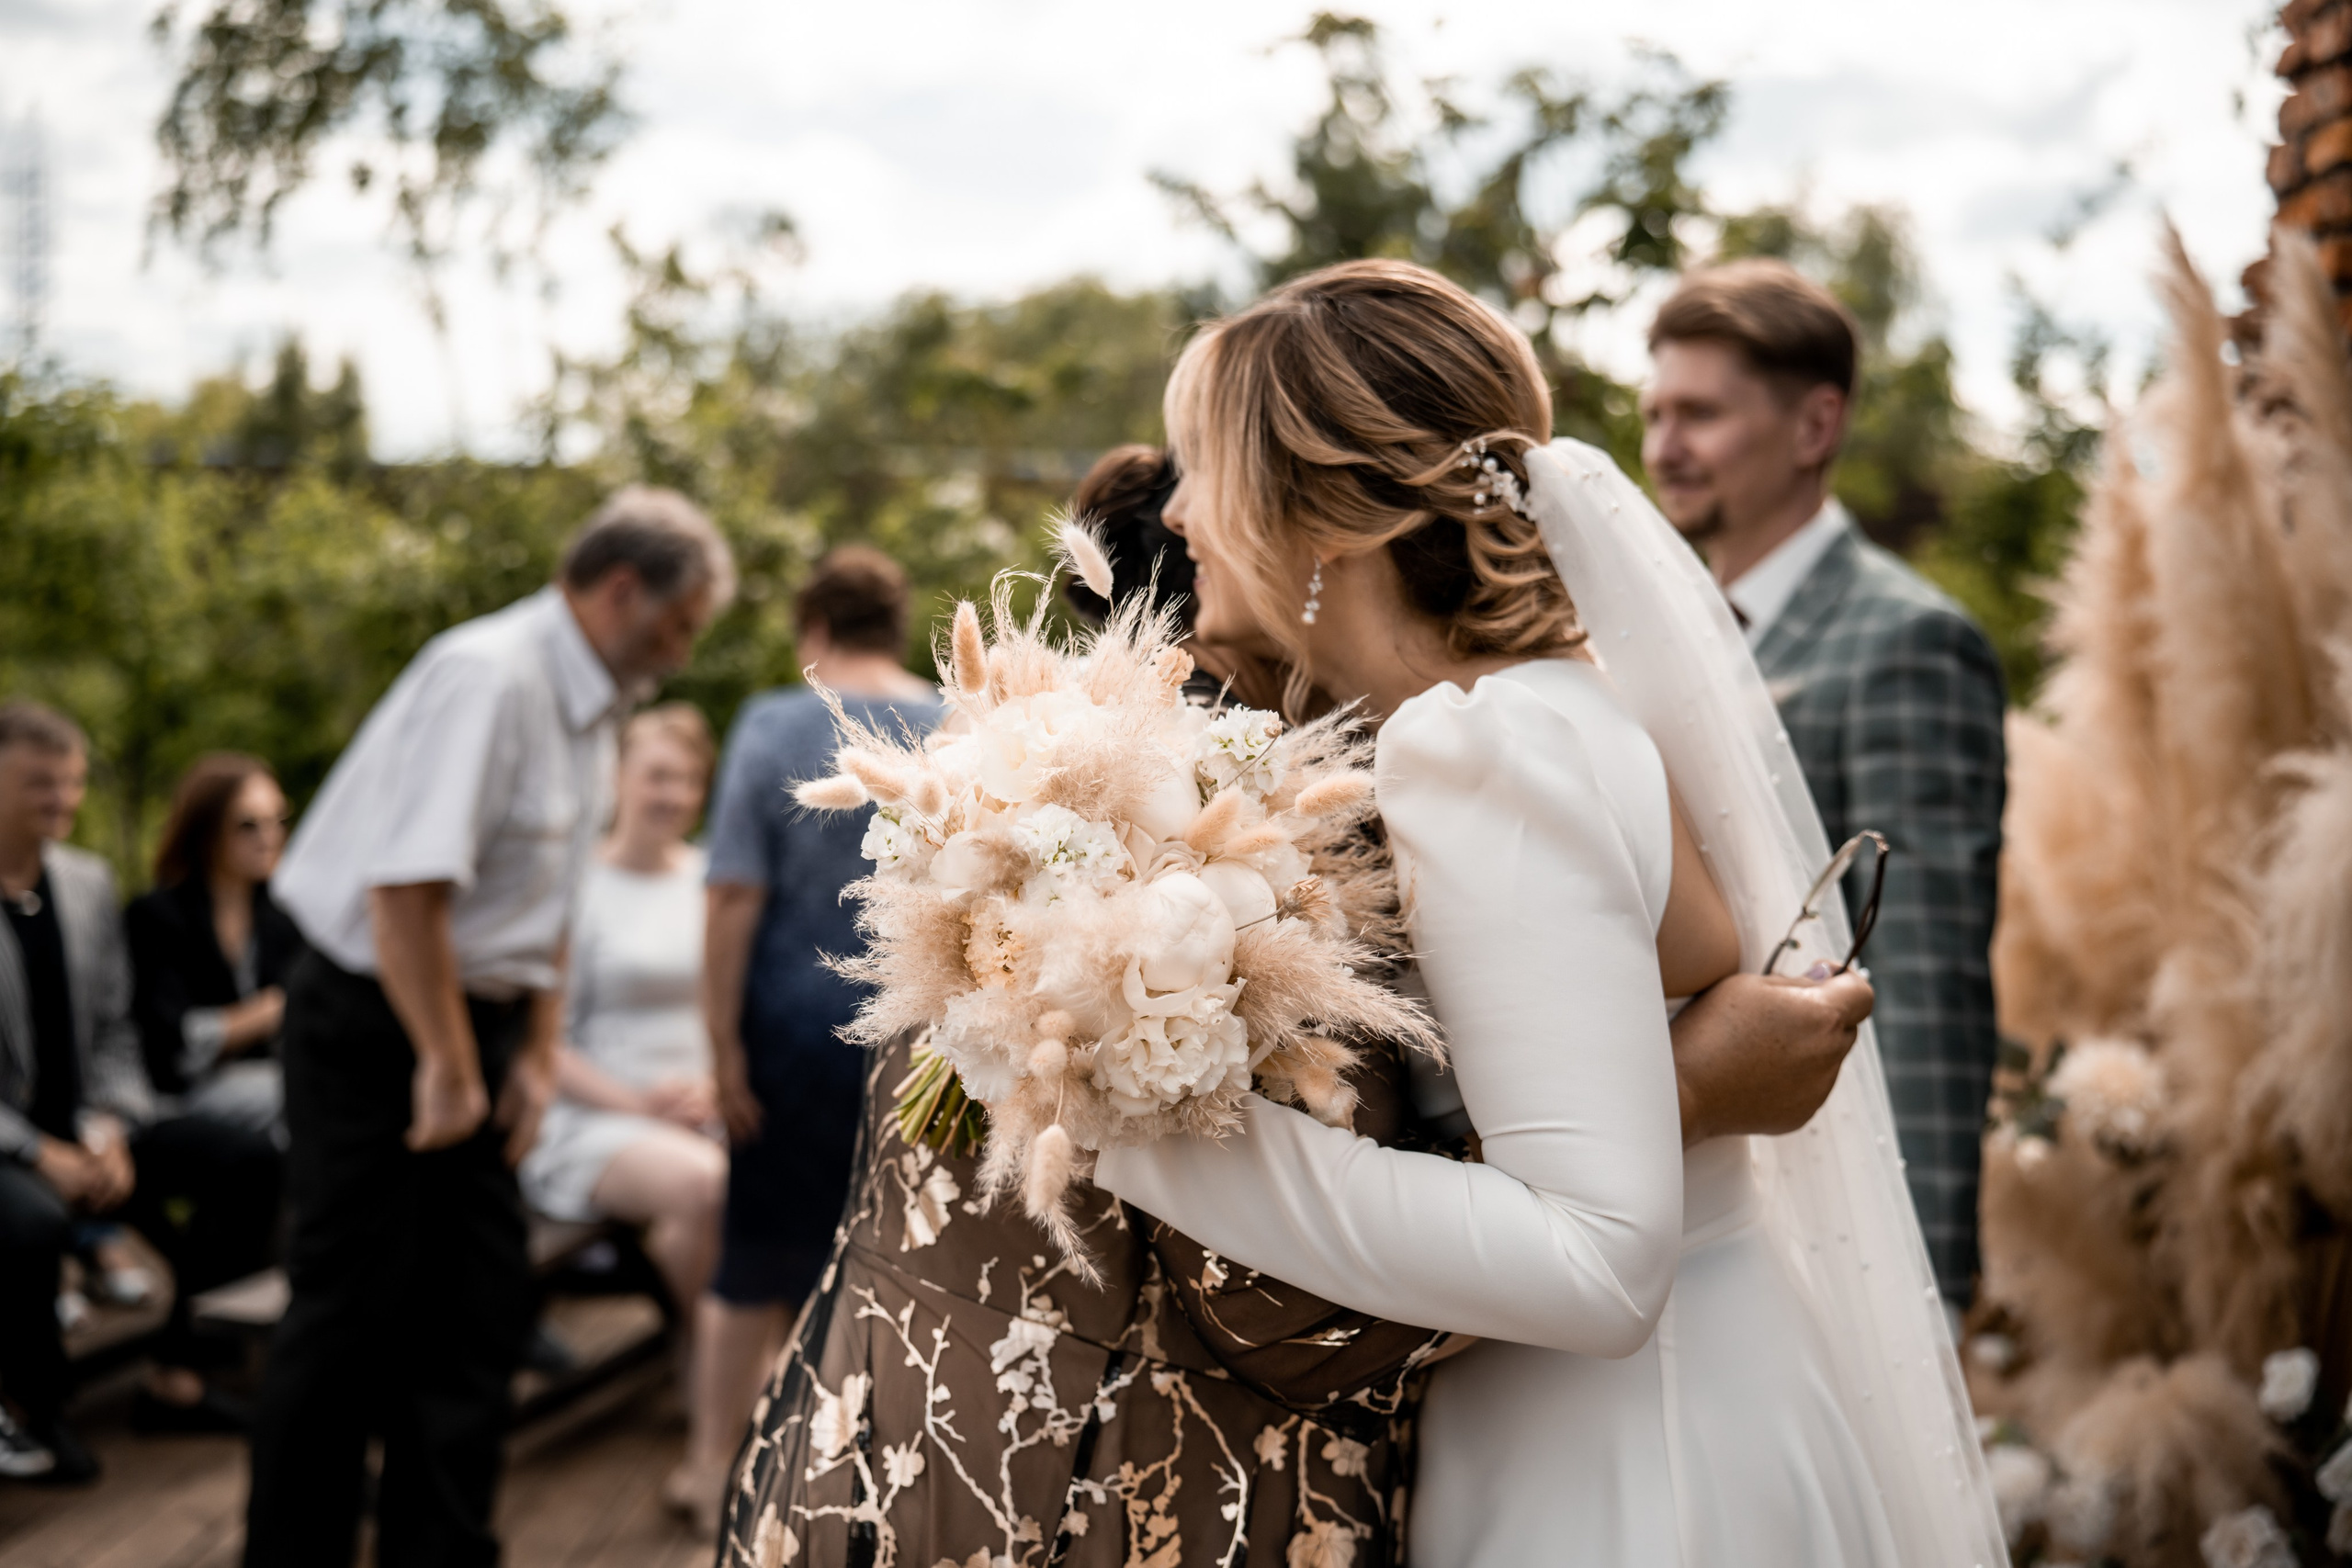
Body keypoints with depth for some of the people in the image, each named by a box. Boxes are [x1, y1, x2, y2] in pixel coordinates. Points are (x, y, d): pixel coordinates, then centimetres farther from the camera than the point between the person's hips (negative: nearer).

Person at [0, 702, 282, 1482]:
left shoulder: (90, 883, 7)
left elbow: (114, 1034, 10)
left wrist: (106, 1132, -8)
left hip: (82, 1128, 7)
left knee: (248, 1159, -9)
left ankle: (175, 1376, 2)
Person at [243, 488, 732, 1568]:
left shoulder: (588, 708, 9)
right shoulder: (489, 678, -21)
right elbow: (407, 887, -27)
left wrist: (535, 1054, 11)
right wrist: (446, 1066, -20)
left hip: (472, 1018, 9)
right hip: (375, 1023, -9)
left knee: (479, 1308, 9)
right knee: (352, 1316, -1)